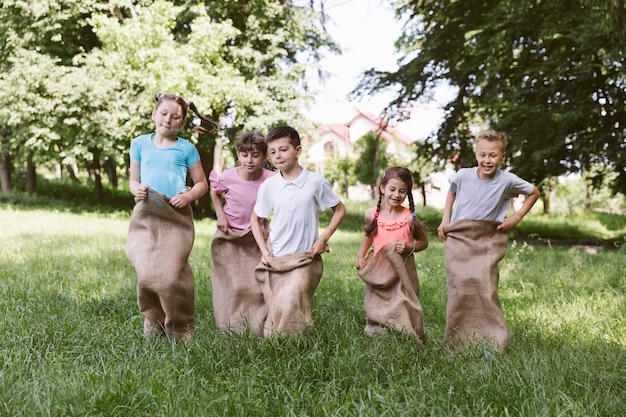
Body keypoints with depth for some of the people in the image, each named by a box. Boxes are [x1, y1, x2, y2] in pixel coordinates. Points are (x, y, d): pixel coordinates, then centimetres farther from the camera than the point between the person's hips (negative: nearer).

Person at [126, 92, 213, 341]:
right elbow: (134, 180, 15)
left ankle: (181, 326, 7)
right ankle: (153, 320, 15)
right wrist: (137, 190, -7)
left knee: (173, 271, -8)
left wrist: (189, 195, -10)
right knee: (146, 271, -3)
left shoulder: (186, 148, 6)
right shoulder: (140, 144, 12)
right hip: (146, 216, 2)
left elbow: (202, 183, 10)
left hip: (177, 217, -2)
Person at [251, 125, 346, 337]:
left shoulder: (316, 182, -5)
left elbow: (339, 210, 7)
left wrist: (323, 238, -3)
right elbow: (255, 220, 13)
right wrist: (264, 251, 2)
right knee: (275, 313, 5)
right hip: (275, 260, 3)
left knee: (292, 306, -15)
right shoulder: (268, 185, 0)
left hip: (305, 259, -2)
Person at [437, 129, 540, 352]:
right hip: (458, 239, 1)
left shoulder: (507, 180, -11)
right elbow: (452, 193, 16)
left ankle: (493, 341, 0)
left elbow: (534, 192, 8)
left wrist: (517, 217, -1)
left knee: (485, 289, -10)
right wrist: (445, 220, 7)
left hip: (488, 242, -1)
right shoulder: (463, 175, -8)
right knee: (460, 289, -2)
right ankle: (457, 342, 6)